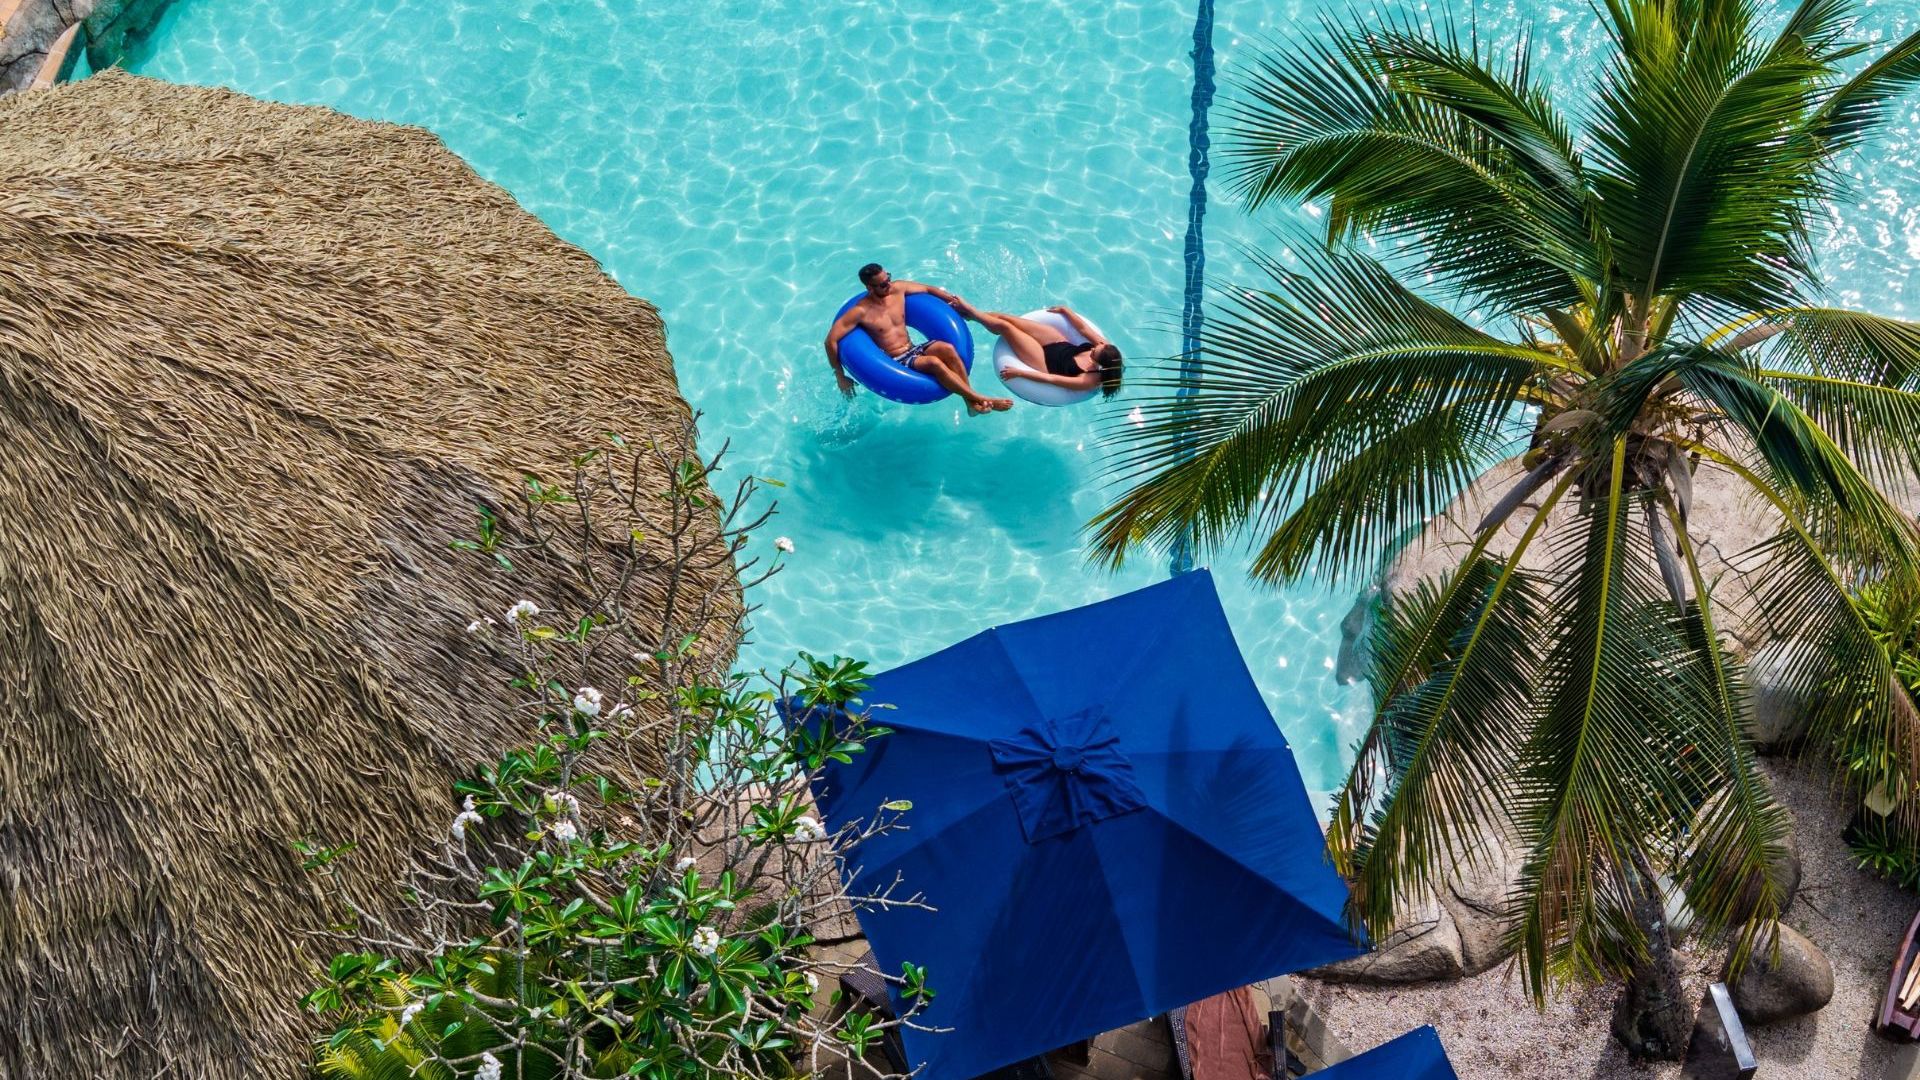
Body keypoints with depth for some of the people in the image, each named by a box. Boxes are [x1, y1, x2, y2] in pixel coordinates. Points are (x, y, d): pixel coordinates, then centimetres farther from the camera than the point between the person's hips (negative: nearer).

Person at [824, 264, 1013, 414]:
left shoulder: (898, 289, 3)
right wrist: (841, 377, -15)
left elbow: (927, 289, 20)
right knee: (933, 362, -33)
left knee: (947, 349, -26)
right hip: (894, 362, -6)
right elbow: (831, 340, -17)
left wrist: (953, 299, 7)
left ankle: (972, 403, -27)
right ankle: (983, 400, -31)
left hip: (913, 349, 6)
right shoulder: (861, 312, -15)